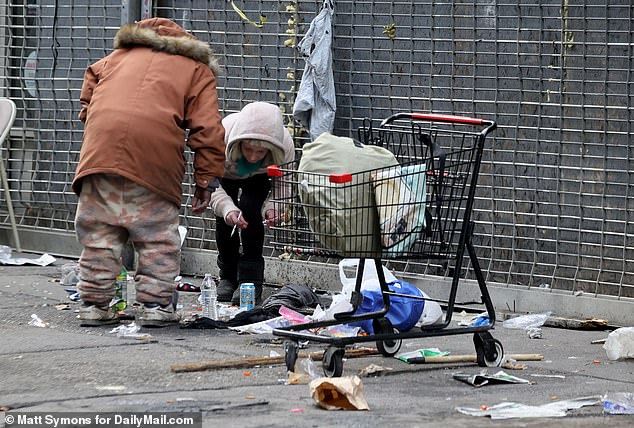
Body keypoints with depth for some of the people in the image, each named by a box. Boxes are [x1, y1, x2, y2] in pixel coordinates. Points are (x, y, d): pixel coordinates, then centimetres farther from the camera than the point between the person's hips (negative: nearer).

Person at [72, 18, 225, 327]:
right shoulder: (198, 70, 19)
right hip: (155, 152, -3)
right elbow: (208, 129, 10)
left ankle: (93, 304, 13)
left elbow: (91, 79, 24)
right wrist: (206, 182, 10)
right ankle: (154, 304, 6)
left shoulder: (122, 54, 31)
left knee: (98, 232, 11)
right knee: (158, 237, 8)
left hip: (102, 142, 3)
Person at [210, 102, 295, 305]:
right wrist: (227, 208, -50)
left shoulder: (285, 146, -38)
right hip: (225, 174, 0)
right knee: (225, 218, -16)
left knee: (249, 208, -23)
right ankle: (228, 277, 5)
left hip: (258, 178, 0)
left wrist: (270, 207, -43)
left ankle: (251, 280, -17)